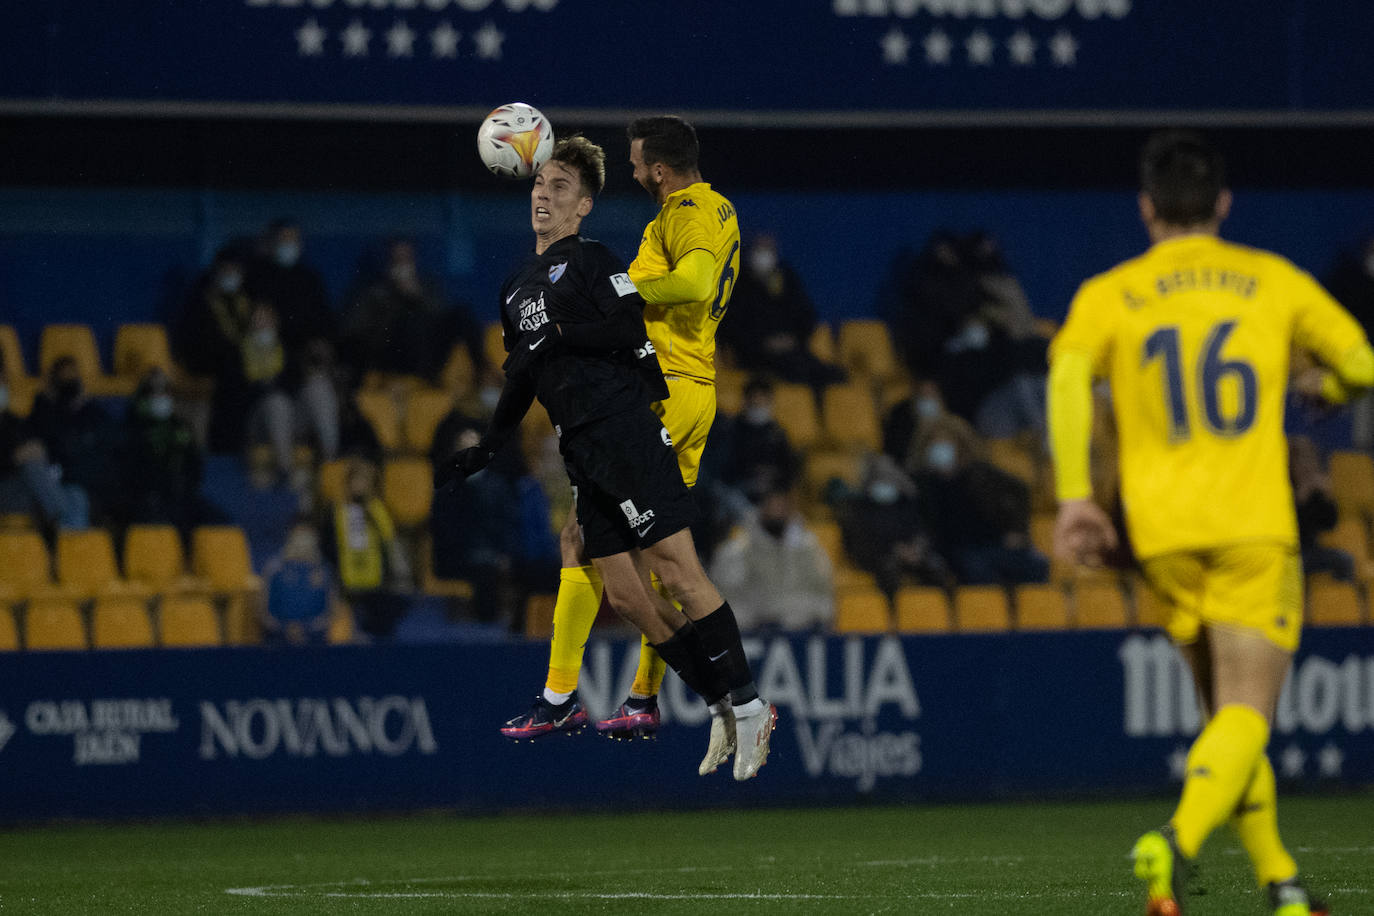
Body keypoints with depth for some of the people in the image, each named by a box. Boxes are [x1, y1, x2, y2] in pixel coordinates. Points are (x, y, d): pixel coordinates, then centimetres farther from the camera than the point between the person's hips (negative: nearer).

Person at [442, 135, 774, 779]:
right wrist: (488, 448, 27)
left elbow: (628, 327, -15)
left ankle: (747, 705, -10)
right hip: (581, 451, 8)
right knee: (625, 596, 2)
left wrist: (557, 334, -14)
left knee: (677, 574, -14)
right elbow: (522, 380, 29)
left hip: (627, 428, -8)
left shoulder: (591, 261, -1)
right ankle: (724, 710, 8)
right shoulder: (516, 289, 22)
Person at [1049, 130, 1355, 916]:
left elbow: (1069, 372, -10)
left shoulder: (1109, 295, 8)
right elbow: (1359, 363, 12)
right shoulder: (1275, 280, 9)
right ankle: (1179, 842, -35)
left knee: (1226, 713, 17)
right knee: (1246, 714, -9)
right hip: (1255, 526, -2)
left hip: (1163, 533, 2)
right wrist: (1331, 387, 35)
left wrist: (1074, 494, -11)